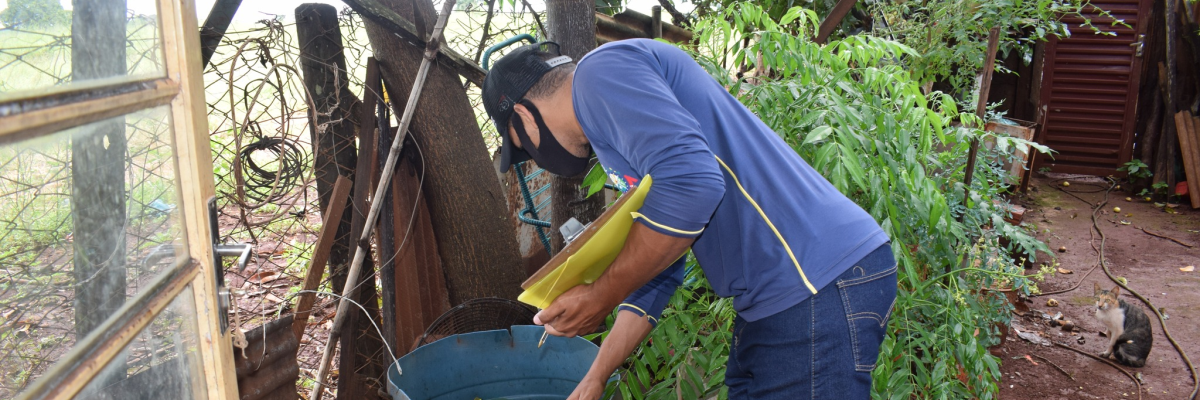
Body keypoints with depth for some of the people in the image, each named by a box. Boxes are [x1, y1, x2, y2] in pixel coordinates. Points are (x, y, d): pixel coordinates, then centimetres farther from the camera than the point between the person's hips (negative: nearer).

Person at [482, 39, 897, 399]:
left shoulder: (604, 69, -10)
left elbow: (690, 183, -26)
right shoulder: (613, 128, 20)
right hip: (777, 294, 10)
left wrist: (601, 296, -13)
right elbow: (654, 266, 23)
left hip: (821, 283, -10)